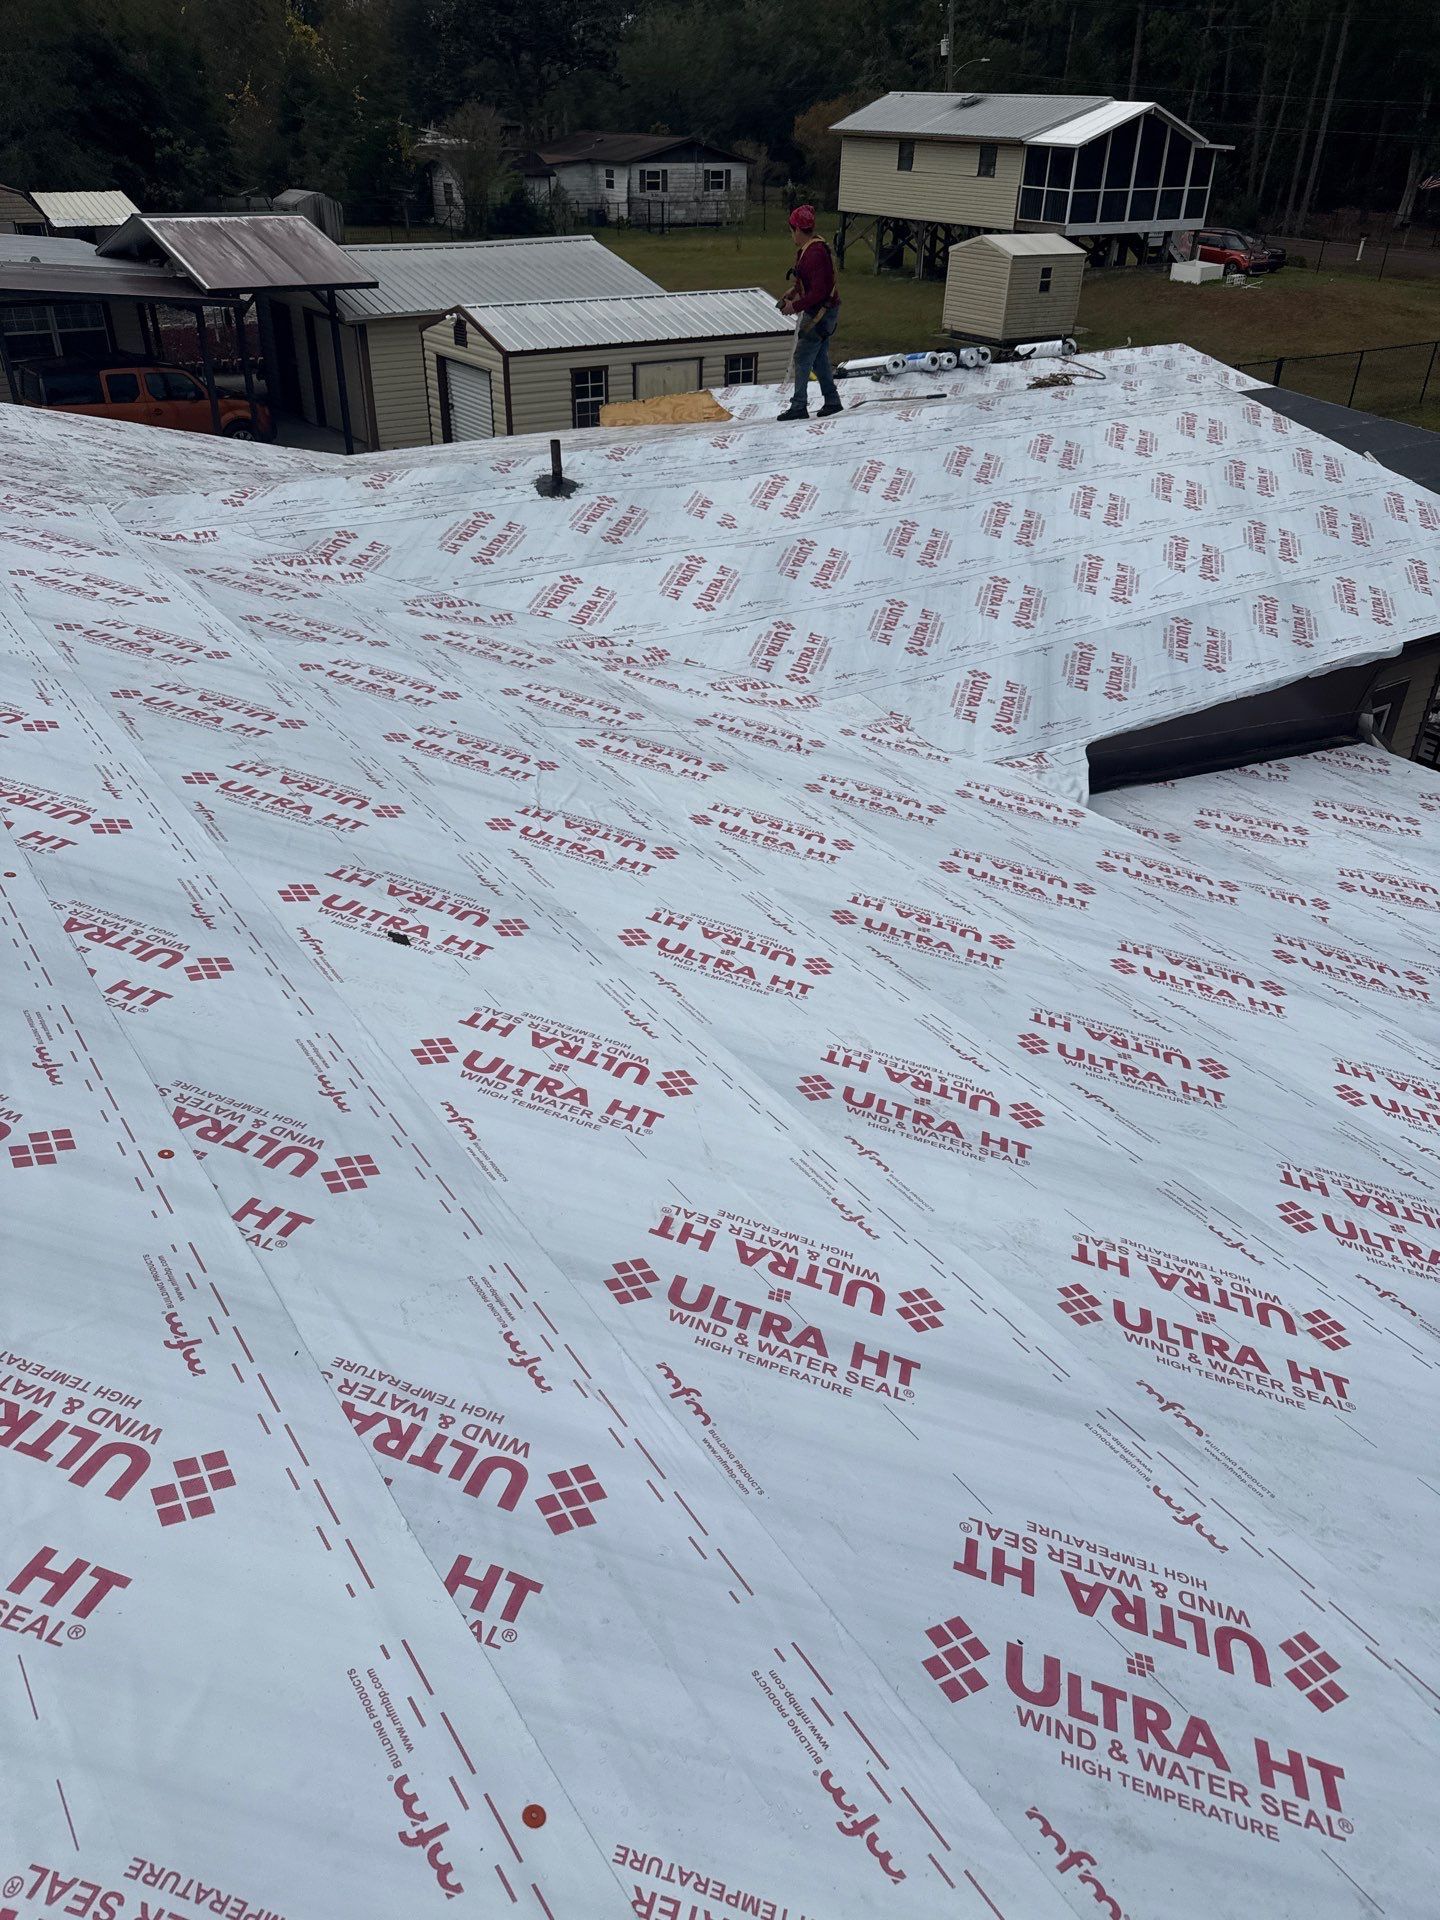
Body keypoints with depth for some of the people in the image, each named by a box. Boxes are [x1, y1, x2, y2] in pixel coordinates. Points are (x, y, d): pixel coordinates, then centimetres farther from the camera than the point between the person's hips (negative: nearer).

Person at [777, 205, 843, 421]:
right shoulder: (808, 248, 8)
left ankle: (799, 407, -1)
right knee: (819, 358, 16)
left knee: (802, 358, -5)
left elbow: (819, 291, -26)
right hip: (823, 312, 10)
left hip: (820, 313, -10)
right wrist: (794, 291, 10)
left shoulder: (814, 253, -23)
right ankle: (832, 401, 23)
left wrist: (796, 306, -21)